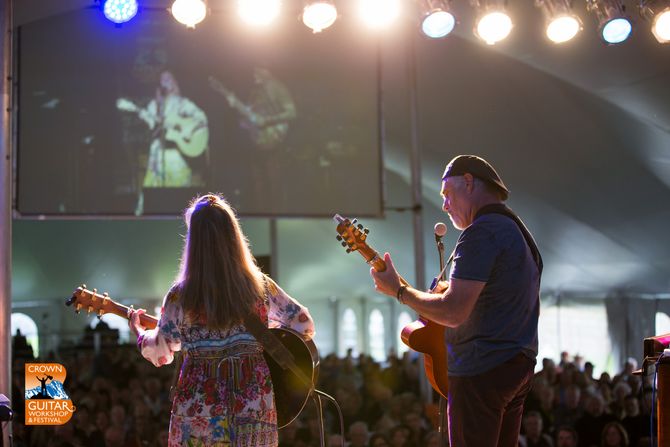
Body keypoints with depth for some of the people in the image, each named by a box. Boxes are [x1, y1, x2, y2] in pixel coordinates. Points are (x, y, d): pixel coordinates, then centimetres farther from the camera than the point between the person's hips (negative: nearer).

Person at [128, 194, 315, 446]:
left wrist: (139, 332, 21)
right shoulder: (260, 286, -1)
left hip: (200, 410, -2)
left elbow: (160, 353, 1)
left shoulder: (181, 295, -8)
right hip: (256, 405, 2)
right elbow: (304, 323, 9)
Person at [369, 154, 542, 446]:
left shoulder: (481, 233, -16)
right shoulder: (518, 230, 17)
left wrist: (398, 290, -10)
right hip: (520, 365, 10)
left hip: (482, 370, -10)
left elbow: (453, 312, -22)